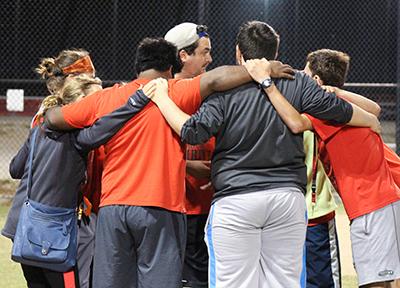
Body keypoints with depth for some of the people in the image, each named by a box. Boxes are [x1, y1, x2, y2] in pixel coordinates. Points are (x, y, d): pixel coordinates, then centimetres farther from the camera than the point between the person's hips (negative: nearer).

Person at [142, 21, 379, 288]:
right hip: (288, 198, 3)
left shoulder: (225, 91, -2)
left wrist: (161, 98, 2)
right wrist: (371, 121, 26)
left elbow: (193, 132, -11)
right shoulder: (297, 84, 5)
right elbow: (340, 111, 6)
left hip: (234, 202, -3)